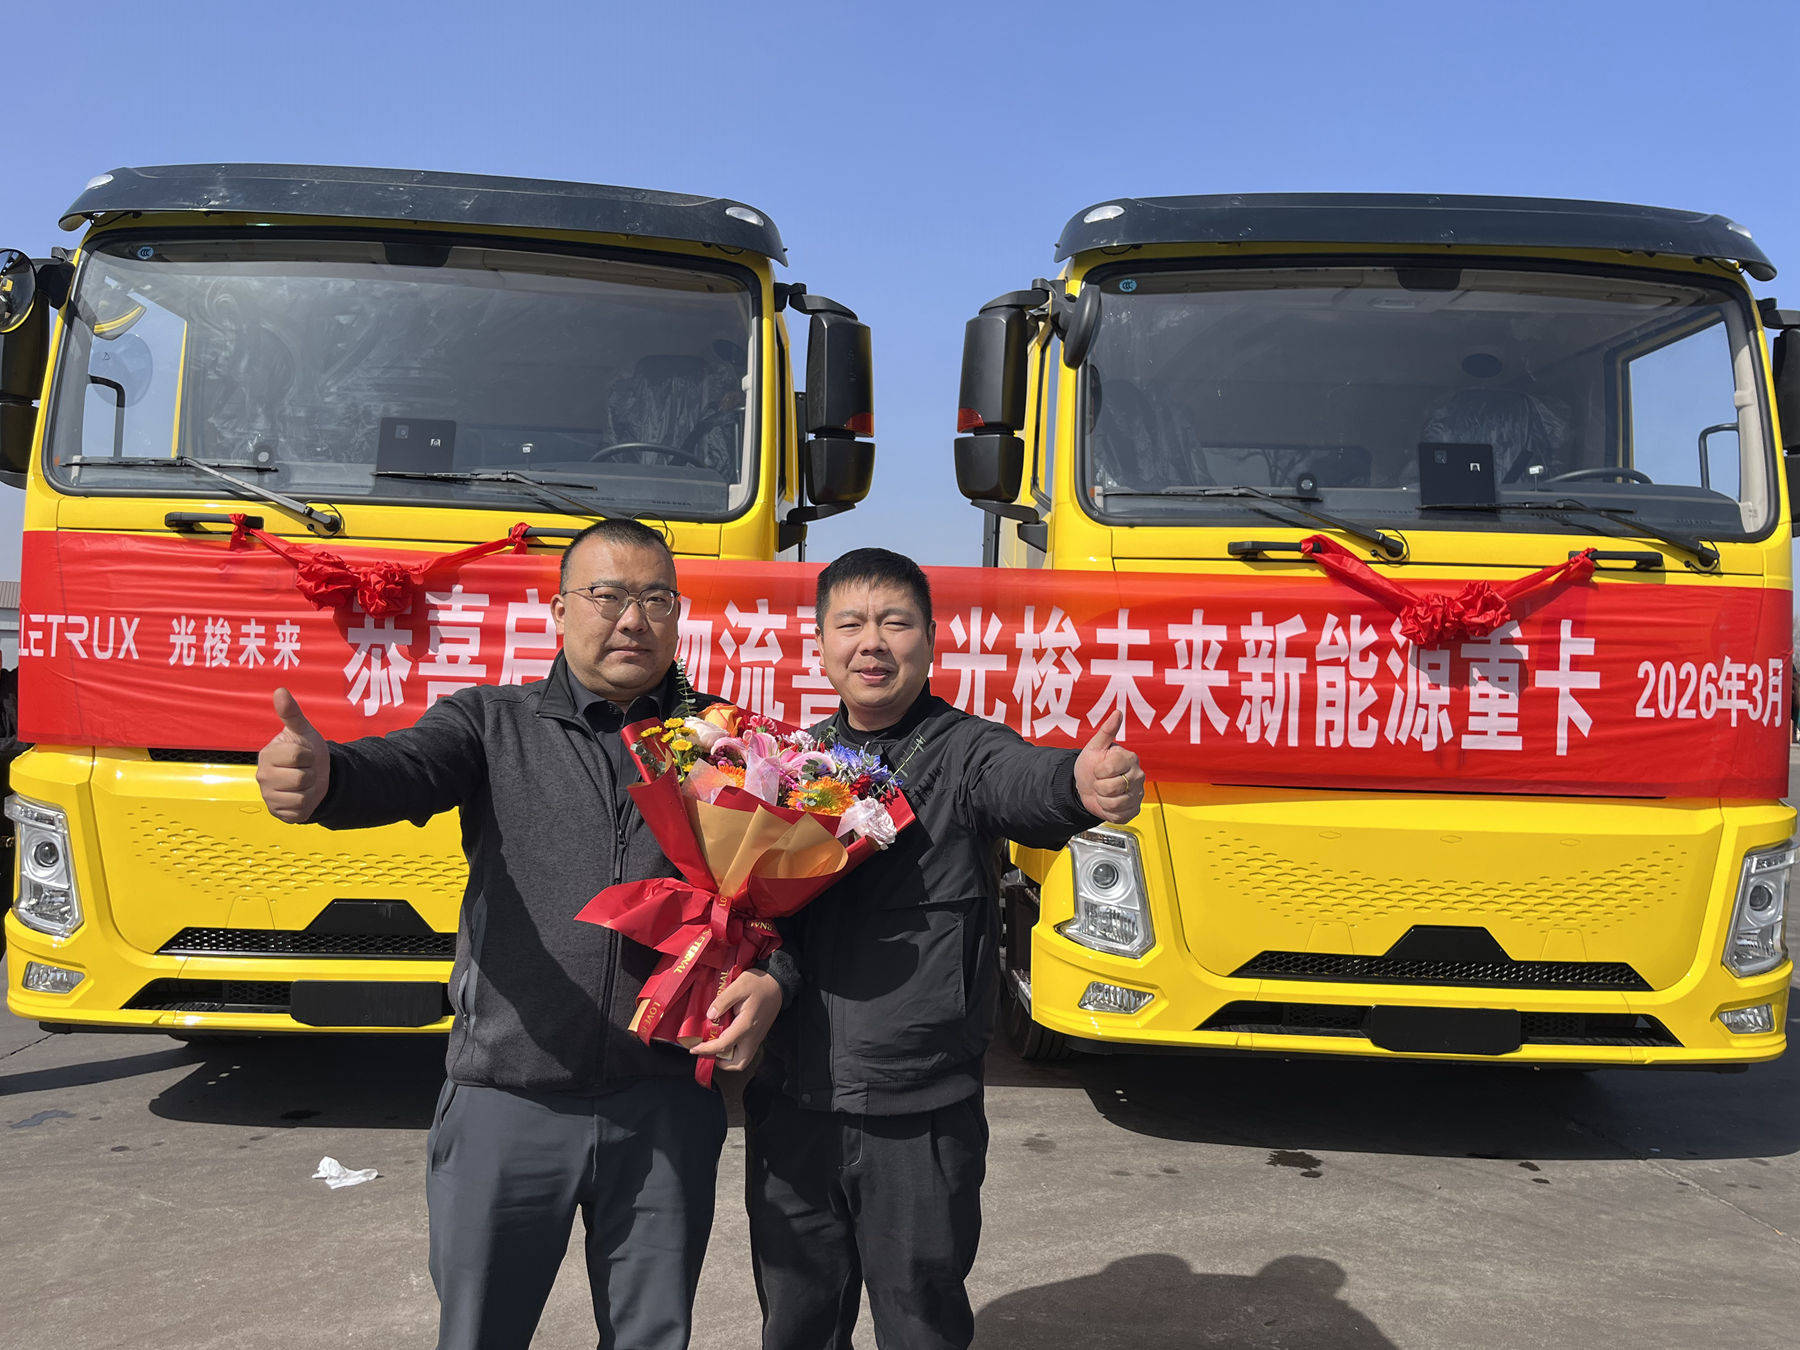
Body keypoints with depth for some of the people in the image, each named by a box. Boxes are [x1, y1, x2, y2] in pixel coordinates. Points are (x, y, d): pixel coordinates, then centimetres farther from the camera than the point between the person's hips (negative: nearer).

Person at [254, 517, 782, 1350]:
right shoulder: (492, 723, 2)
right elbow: (400, 770, -17)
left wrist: (769, 976, -16)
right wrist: (321, 777, -40)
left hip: (664, 1102, 1)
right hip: (508, 1101, -1)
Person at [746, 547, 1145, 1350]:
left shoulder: (965, 753, -6)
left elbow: (1023, 783, -28)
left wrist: (1082, 784, -51)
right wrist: (763, 976, -19)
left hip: (920, 1117, -3)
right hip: (791, 1103, 4)